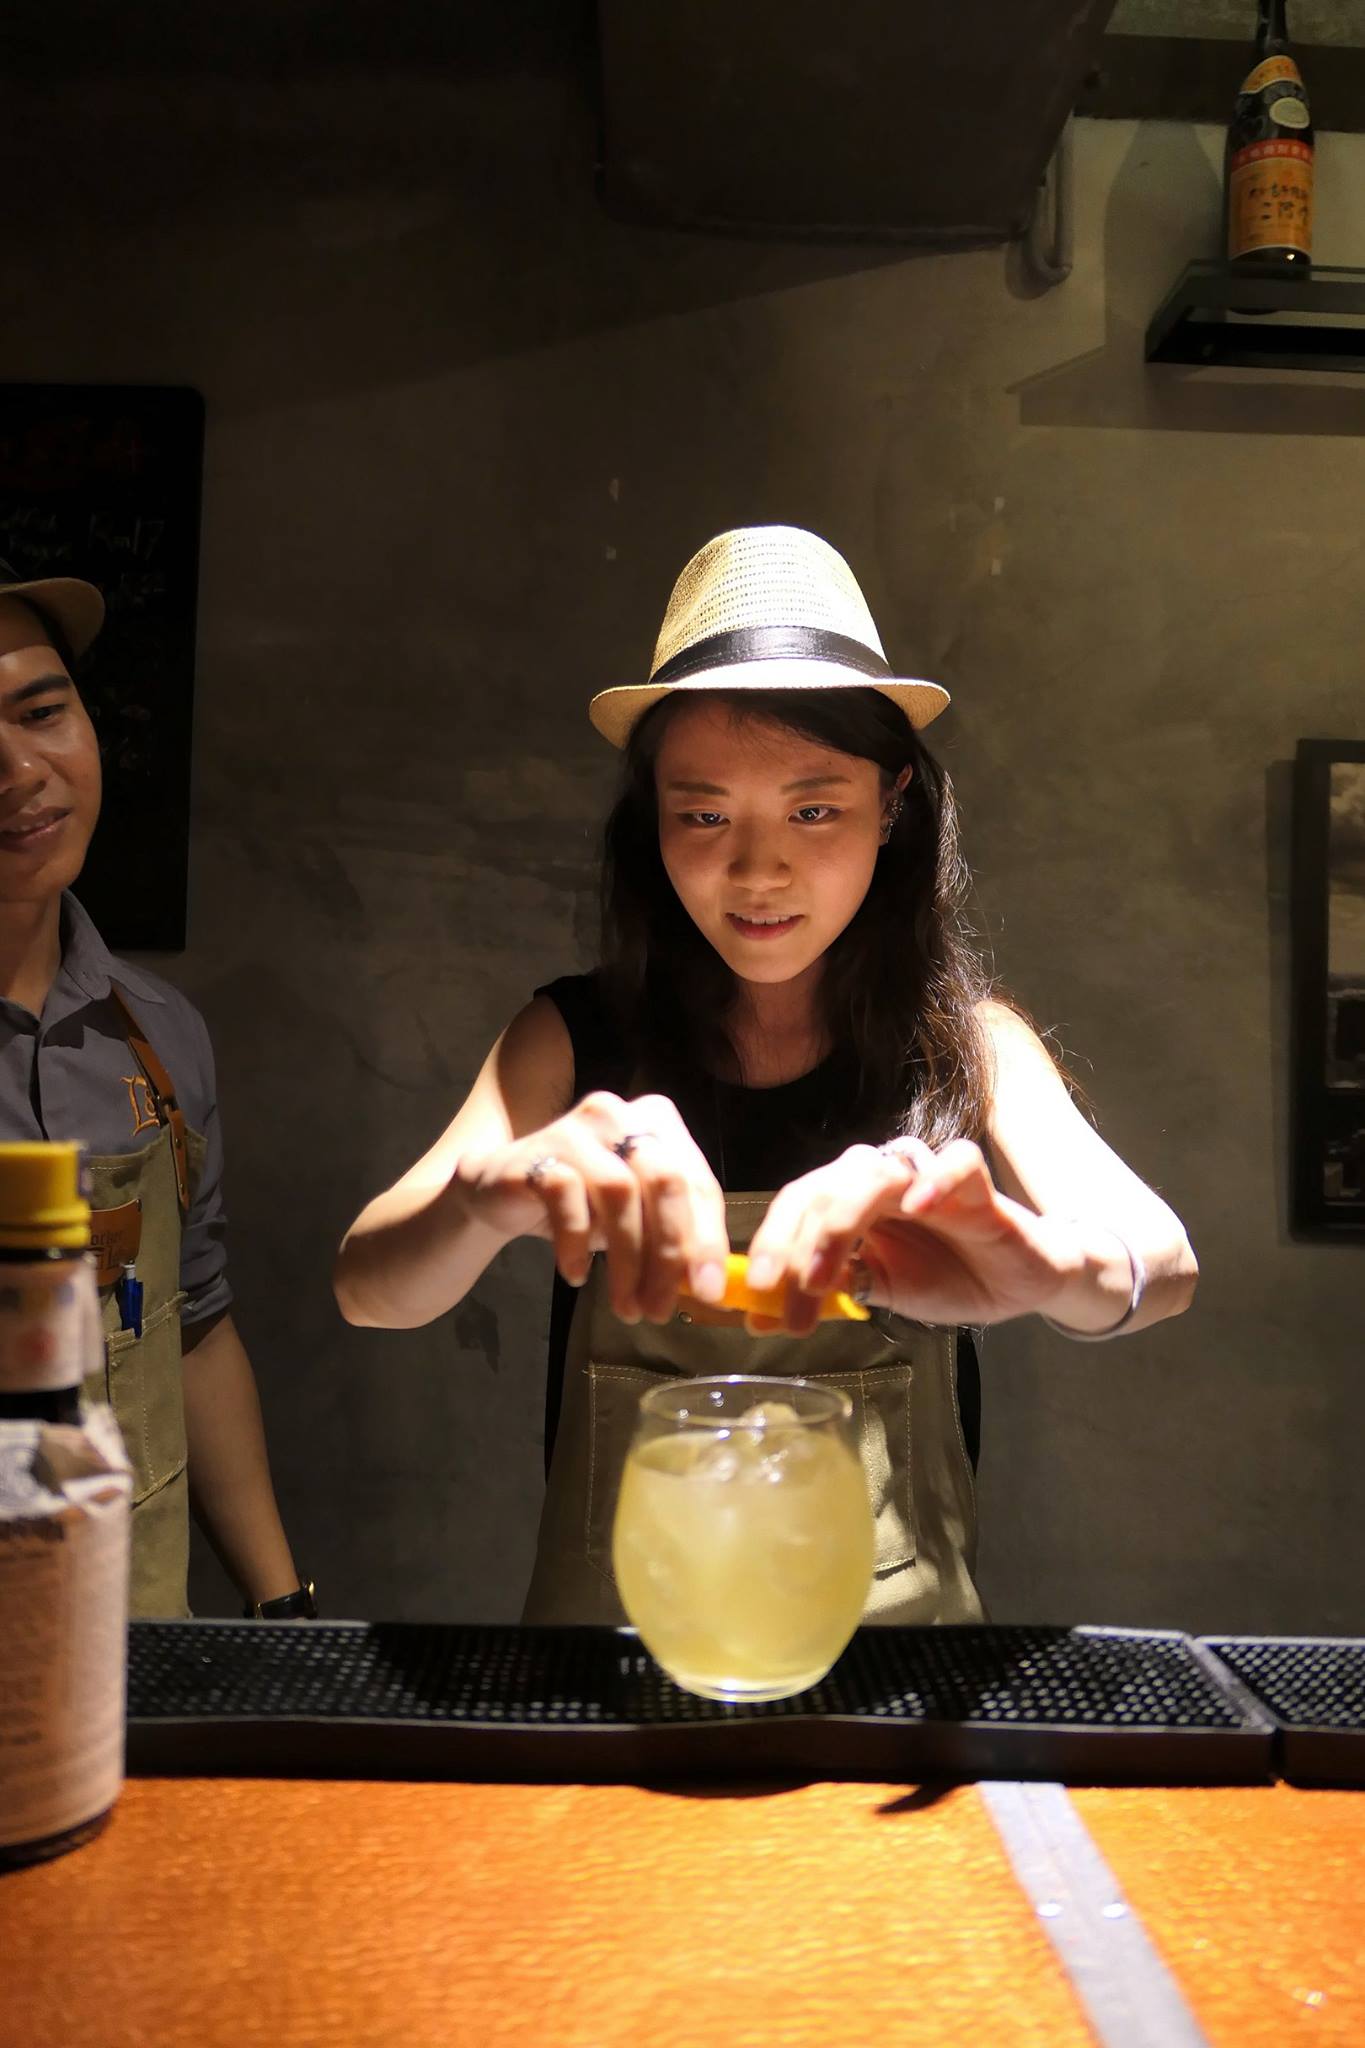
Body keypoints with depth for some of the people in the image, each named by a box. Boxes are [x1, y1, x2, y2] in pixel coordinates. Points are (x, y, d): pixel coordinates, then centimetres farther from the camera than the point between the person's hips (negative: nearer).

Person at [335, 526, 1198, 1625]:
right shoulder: (571, 1040, -1)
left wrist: (1050, 1266, -40)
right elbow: (367, 1286, -13)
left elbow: (1163, 1263, -16)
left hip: (897, 1607, 2)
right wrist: (482, 1195, -36)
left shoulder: (966, 1043, -1)